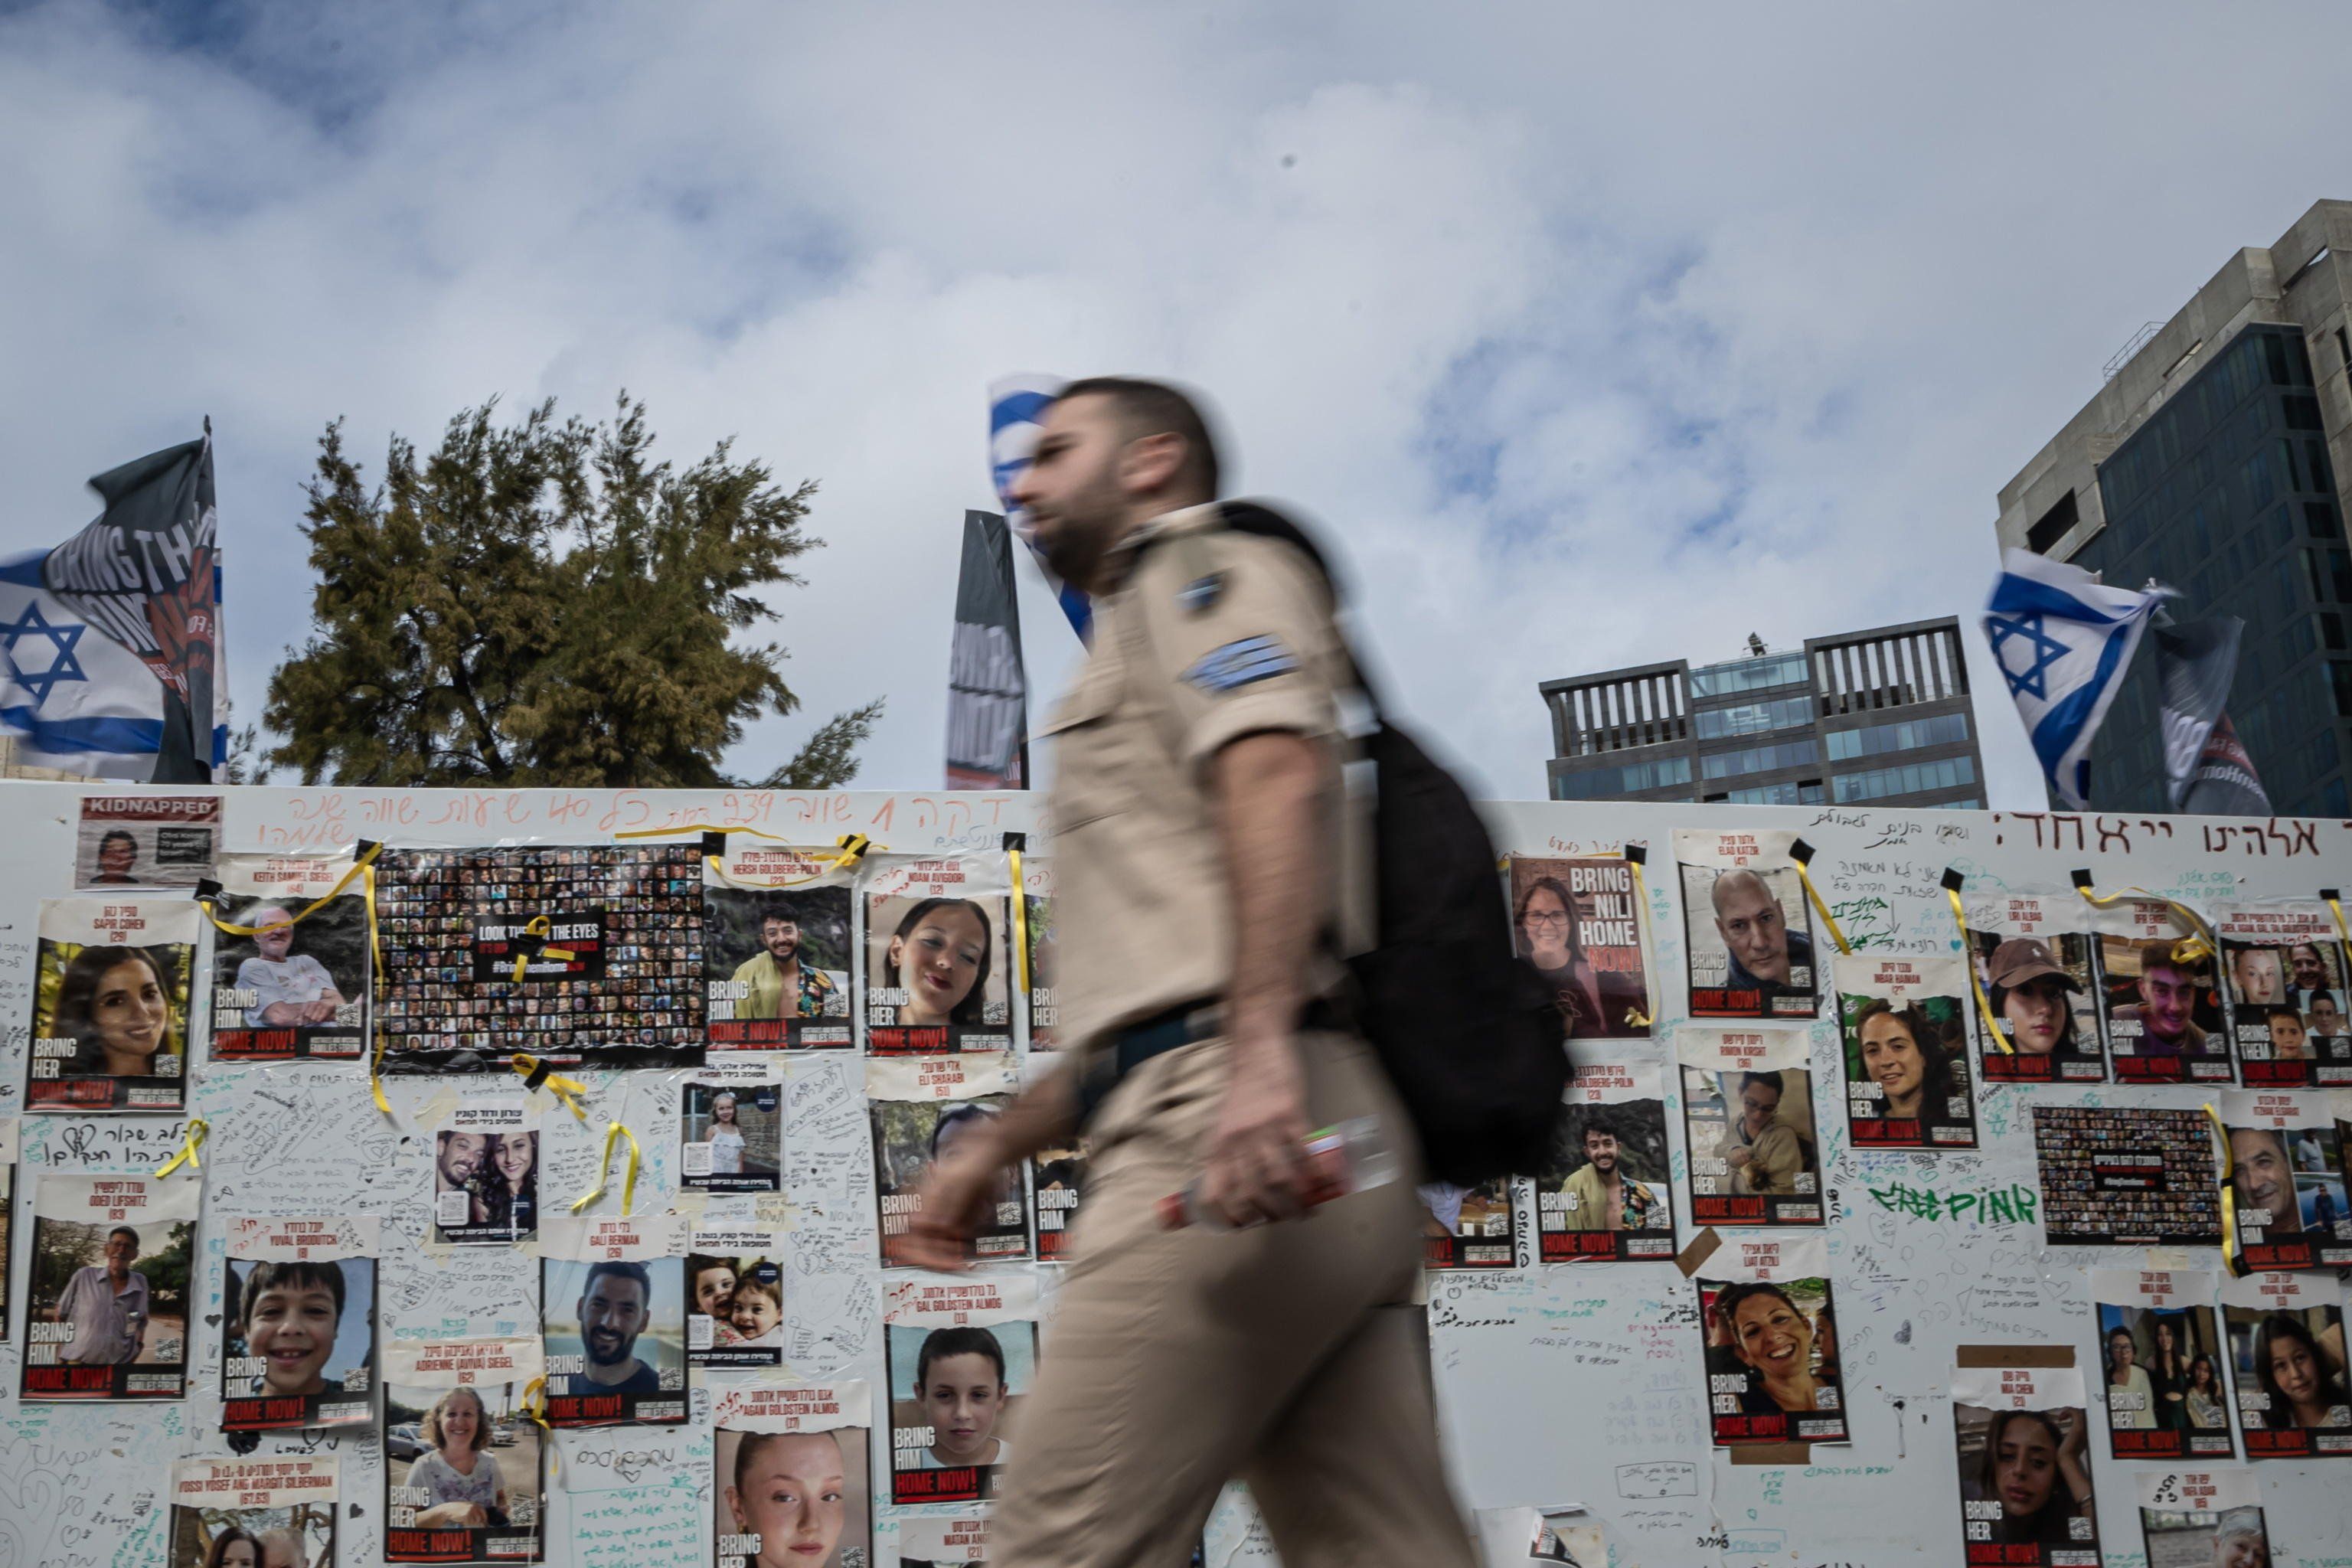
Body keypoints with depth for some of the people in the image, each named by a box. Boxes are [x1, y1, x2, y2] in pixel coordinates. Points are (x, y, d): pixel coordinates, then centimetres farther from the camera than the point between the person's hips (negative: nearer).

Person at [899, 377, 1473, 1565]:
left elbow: (1280, 774, -14)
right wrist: (995, 1147, 31)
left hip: (1227, 1123, -10)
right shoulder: (1149, 633, 36)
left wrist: (1262, 1045, -28)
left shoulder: (1206, 566, 8)